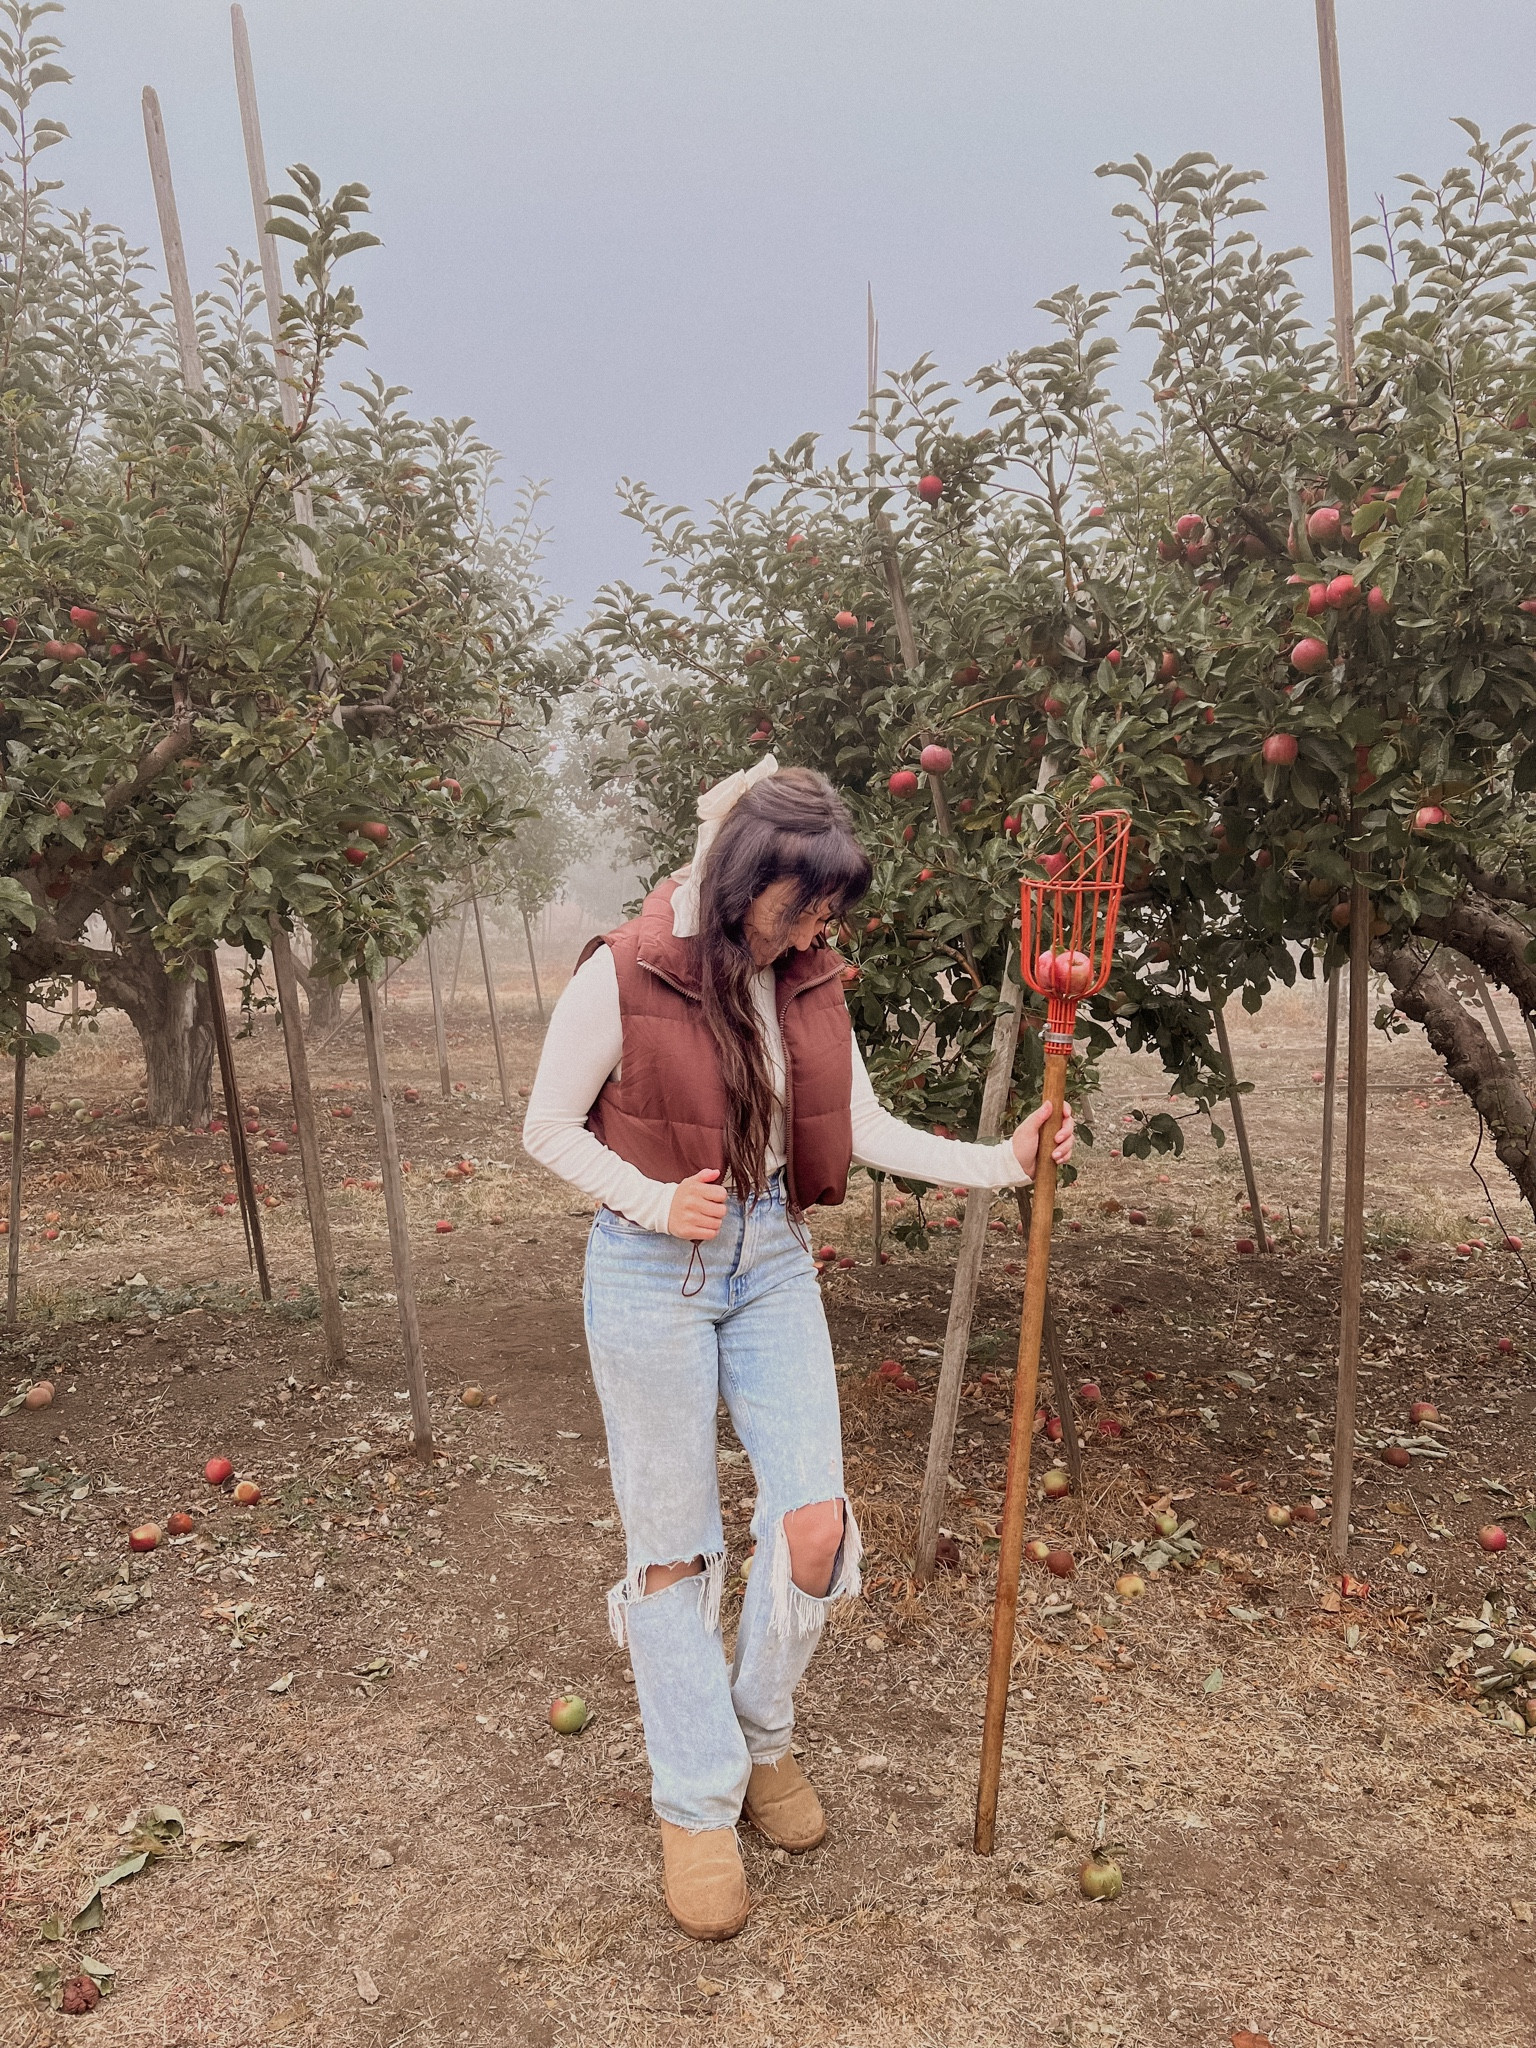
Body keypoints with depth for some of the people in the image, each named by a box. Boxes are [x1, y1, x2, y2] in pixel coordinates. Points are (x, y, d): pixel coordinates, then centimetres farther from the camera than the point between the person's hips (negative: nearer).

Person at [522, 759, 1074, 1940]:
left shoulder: (806, 980, 0)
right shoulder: (621, 977, -15)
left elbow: (866, 1132, 2)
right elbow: (549, 1128, -7)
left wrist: (1001, 1162, -9)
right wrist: (657, 1201, -20)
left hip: (771, 1260, 5)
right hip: (653, 1268, -4)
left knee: (815, 1524, 3)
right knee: (674, 1543, 7)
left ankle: (762, 1739, 32)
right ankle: (697, 1804, 29)